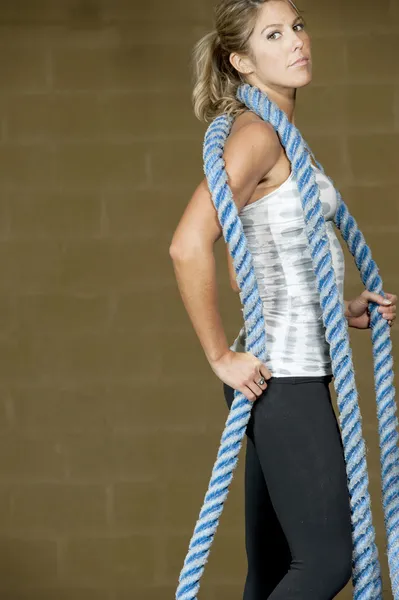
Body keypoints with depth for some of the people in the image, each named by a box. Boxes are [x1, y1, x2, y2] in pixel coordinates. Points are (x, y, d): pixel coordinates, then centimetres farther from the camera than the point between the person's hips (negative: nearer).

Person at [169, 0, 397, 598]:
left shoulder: (278, 135, 16)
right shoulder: (257, 134, -13)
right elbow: (188, 245, -26)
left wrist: (341, 311, 14)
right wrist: (221, 356, -19)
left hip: (299, 374, 9)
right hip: (282, 377, -9)